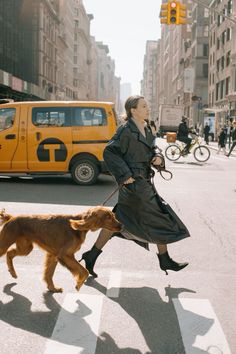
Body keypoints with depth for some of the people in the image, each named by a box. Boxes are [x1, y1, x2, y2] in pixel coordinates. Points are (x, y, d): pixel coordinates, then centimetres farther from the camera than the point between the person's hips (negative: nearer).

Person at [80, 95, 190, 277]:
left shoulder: (147, 130, 13)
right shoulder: (126, 130, -13)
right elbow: (109, 153, -16)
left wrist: (157, 158, 0)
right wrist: (124, 175, -20)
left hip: (144, 182, 9)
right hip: (134, 182, -9)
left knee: (117, 221, 12)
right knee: (160, 219, 1)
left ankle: (91, 256, 20)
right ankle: (165, 260, 19)